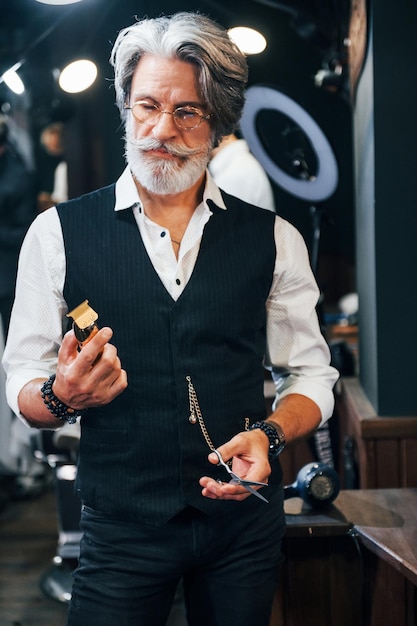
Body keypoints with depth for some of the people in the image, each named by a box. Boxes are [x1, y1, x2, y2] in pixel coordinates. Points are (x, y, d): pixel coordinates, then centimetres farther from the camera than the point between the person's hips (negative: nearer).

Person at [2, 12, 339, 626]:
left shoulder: (272, 238, 3)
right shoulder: (58, 233, -1)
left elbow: (312, 374, 7)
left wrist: (267, 434, -13)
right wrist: (61, 396, -21)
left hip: (244, 523, 2)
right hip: (121, 524, -1)